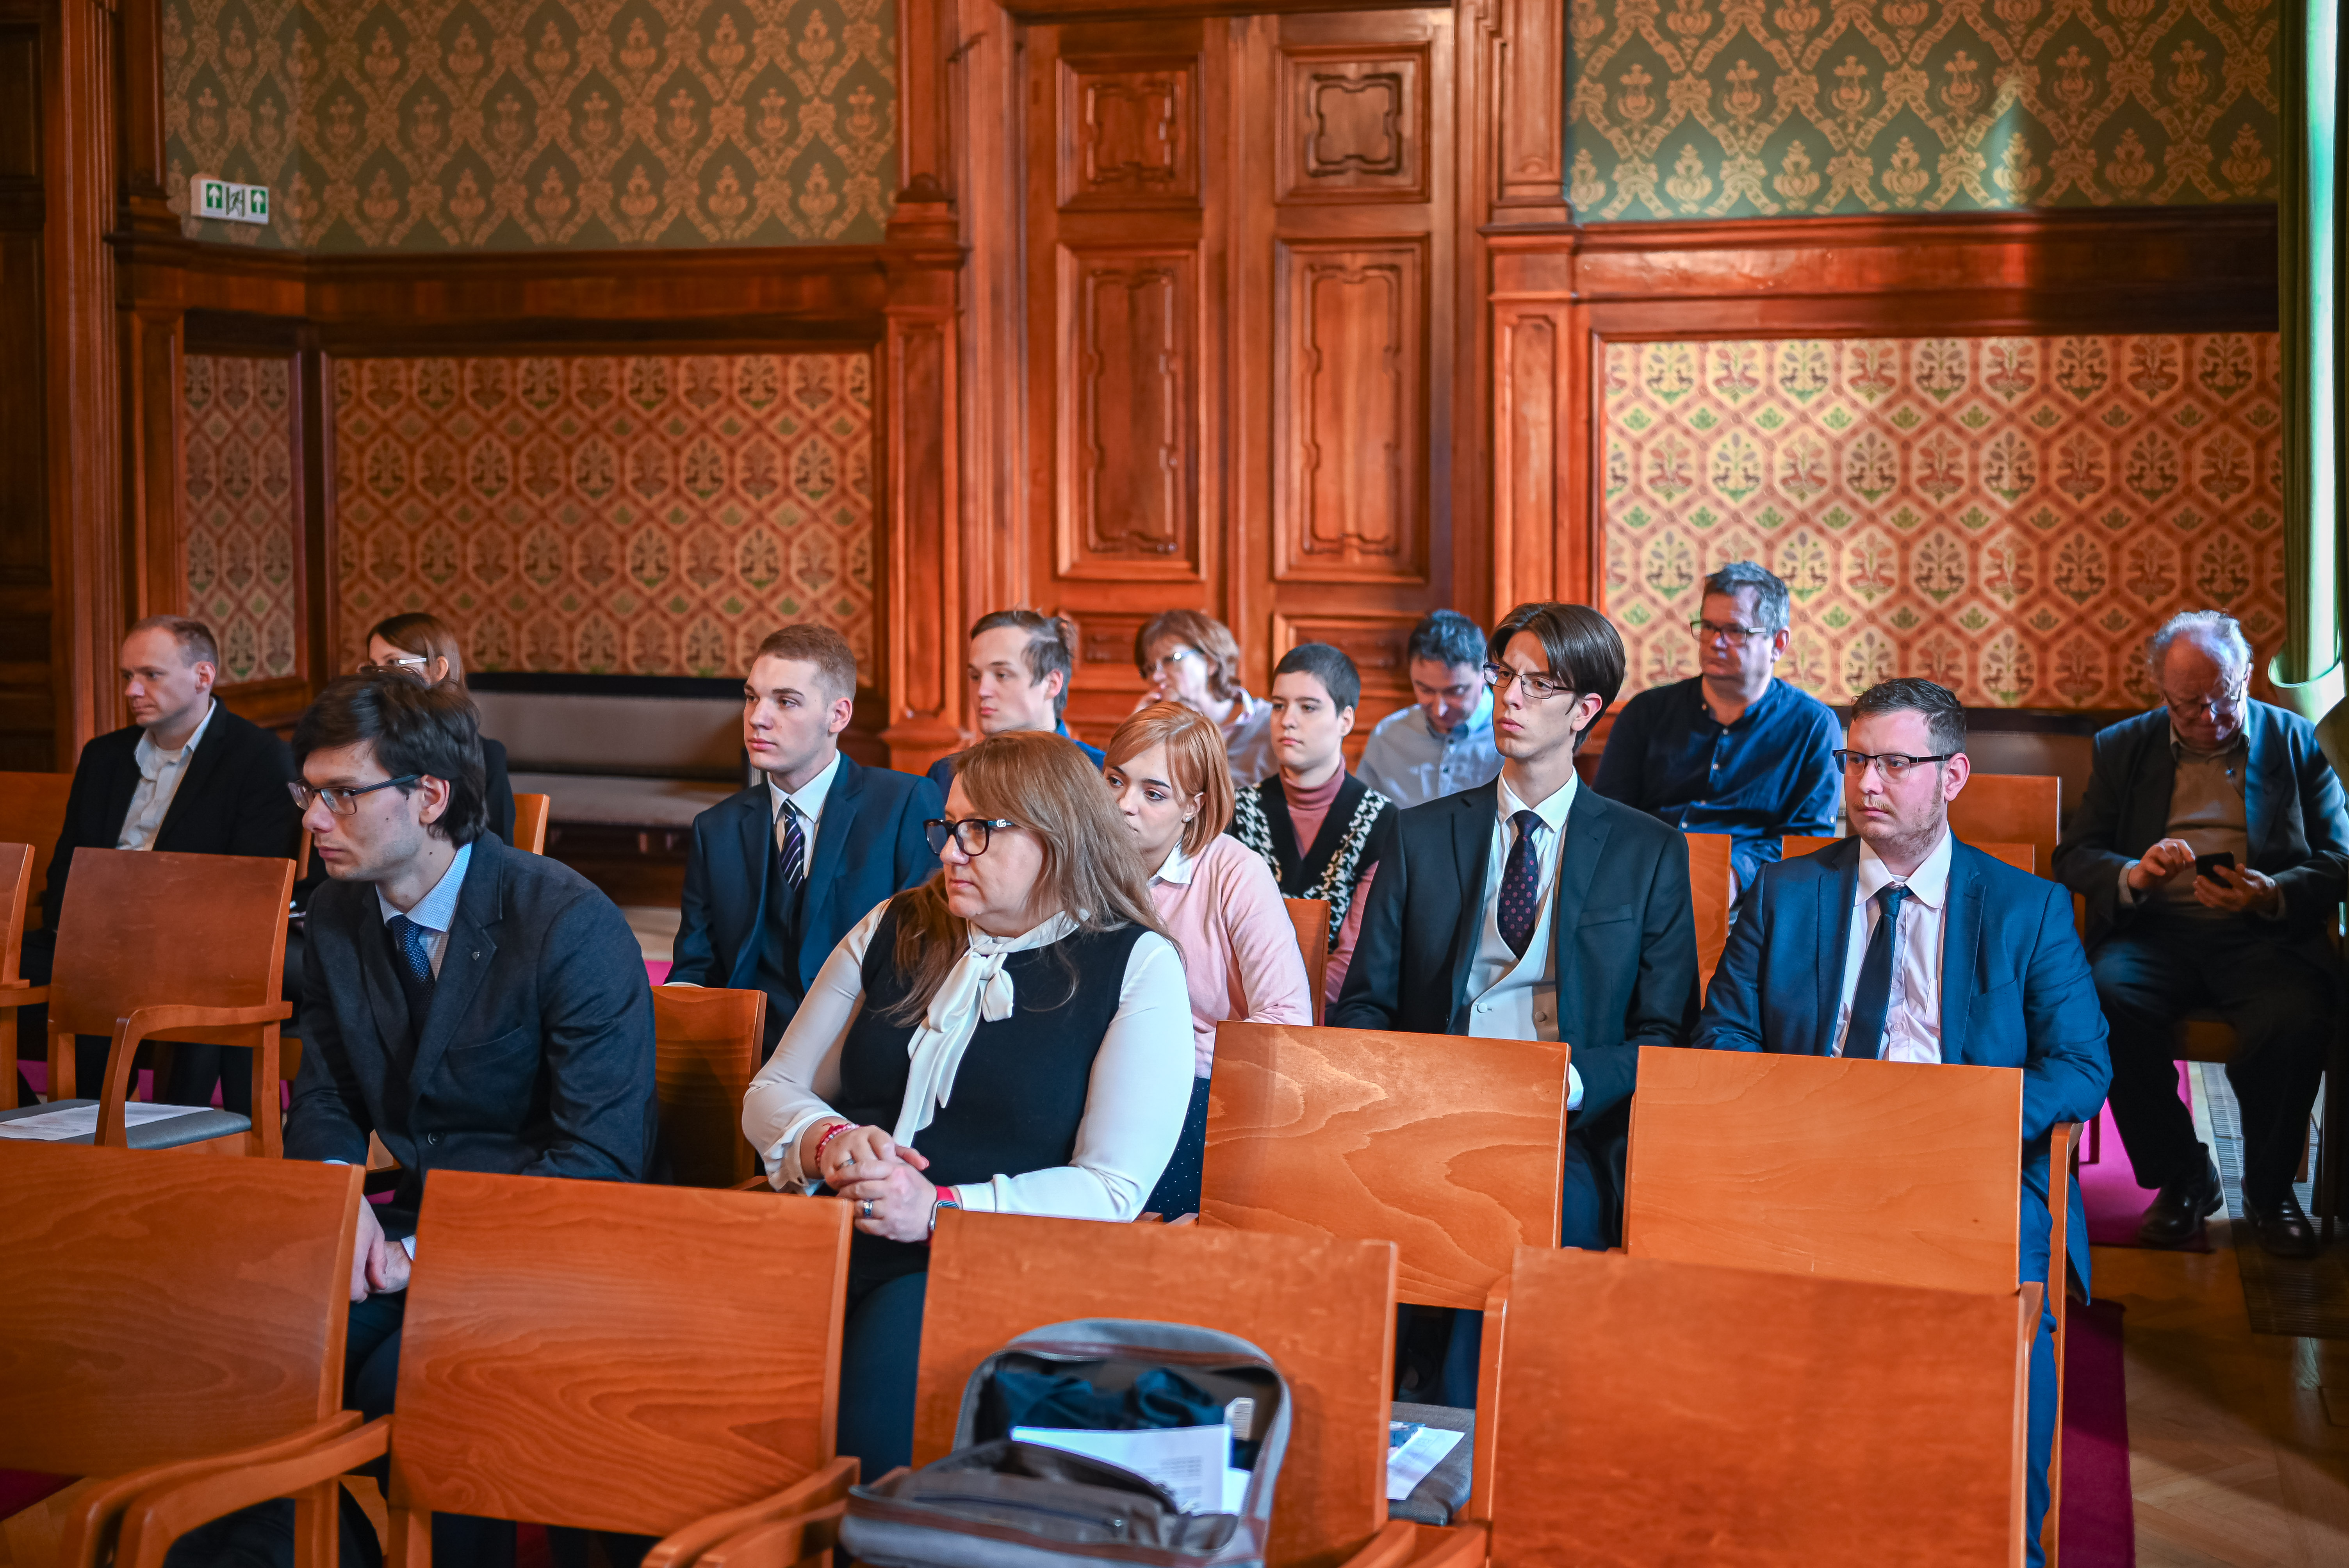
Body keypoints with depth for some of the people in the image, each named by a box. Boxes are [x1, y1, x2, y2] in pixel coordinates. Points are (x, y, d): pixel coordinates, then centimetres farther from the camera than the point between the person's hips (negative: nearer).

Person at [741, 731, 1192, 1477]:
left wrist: (937, 1210, -16)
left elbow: (1112, 1190, -5)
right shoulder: (895, 932, 17)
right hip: (835, 1246, 4)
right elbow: (772, 1091, 19)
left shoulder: (1137, 966, 3)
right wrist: (829, 1141, -5)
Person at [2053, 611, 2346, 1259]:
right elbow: (2073, 856, 10)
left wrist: (2272, 894, -16)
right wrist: (2133, 875, -13)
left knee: (2295, 1017, -34)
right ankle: (2183, 1178, -11)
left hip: (2263, 933, -1)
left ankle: (2270, 1187, -6)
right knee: (2106, 998, -32)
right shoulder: (2124, 748, 15)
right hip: (2156, 931, 1)